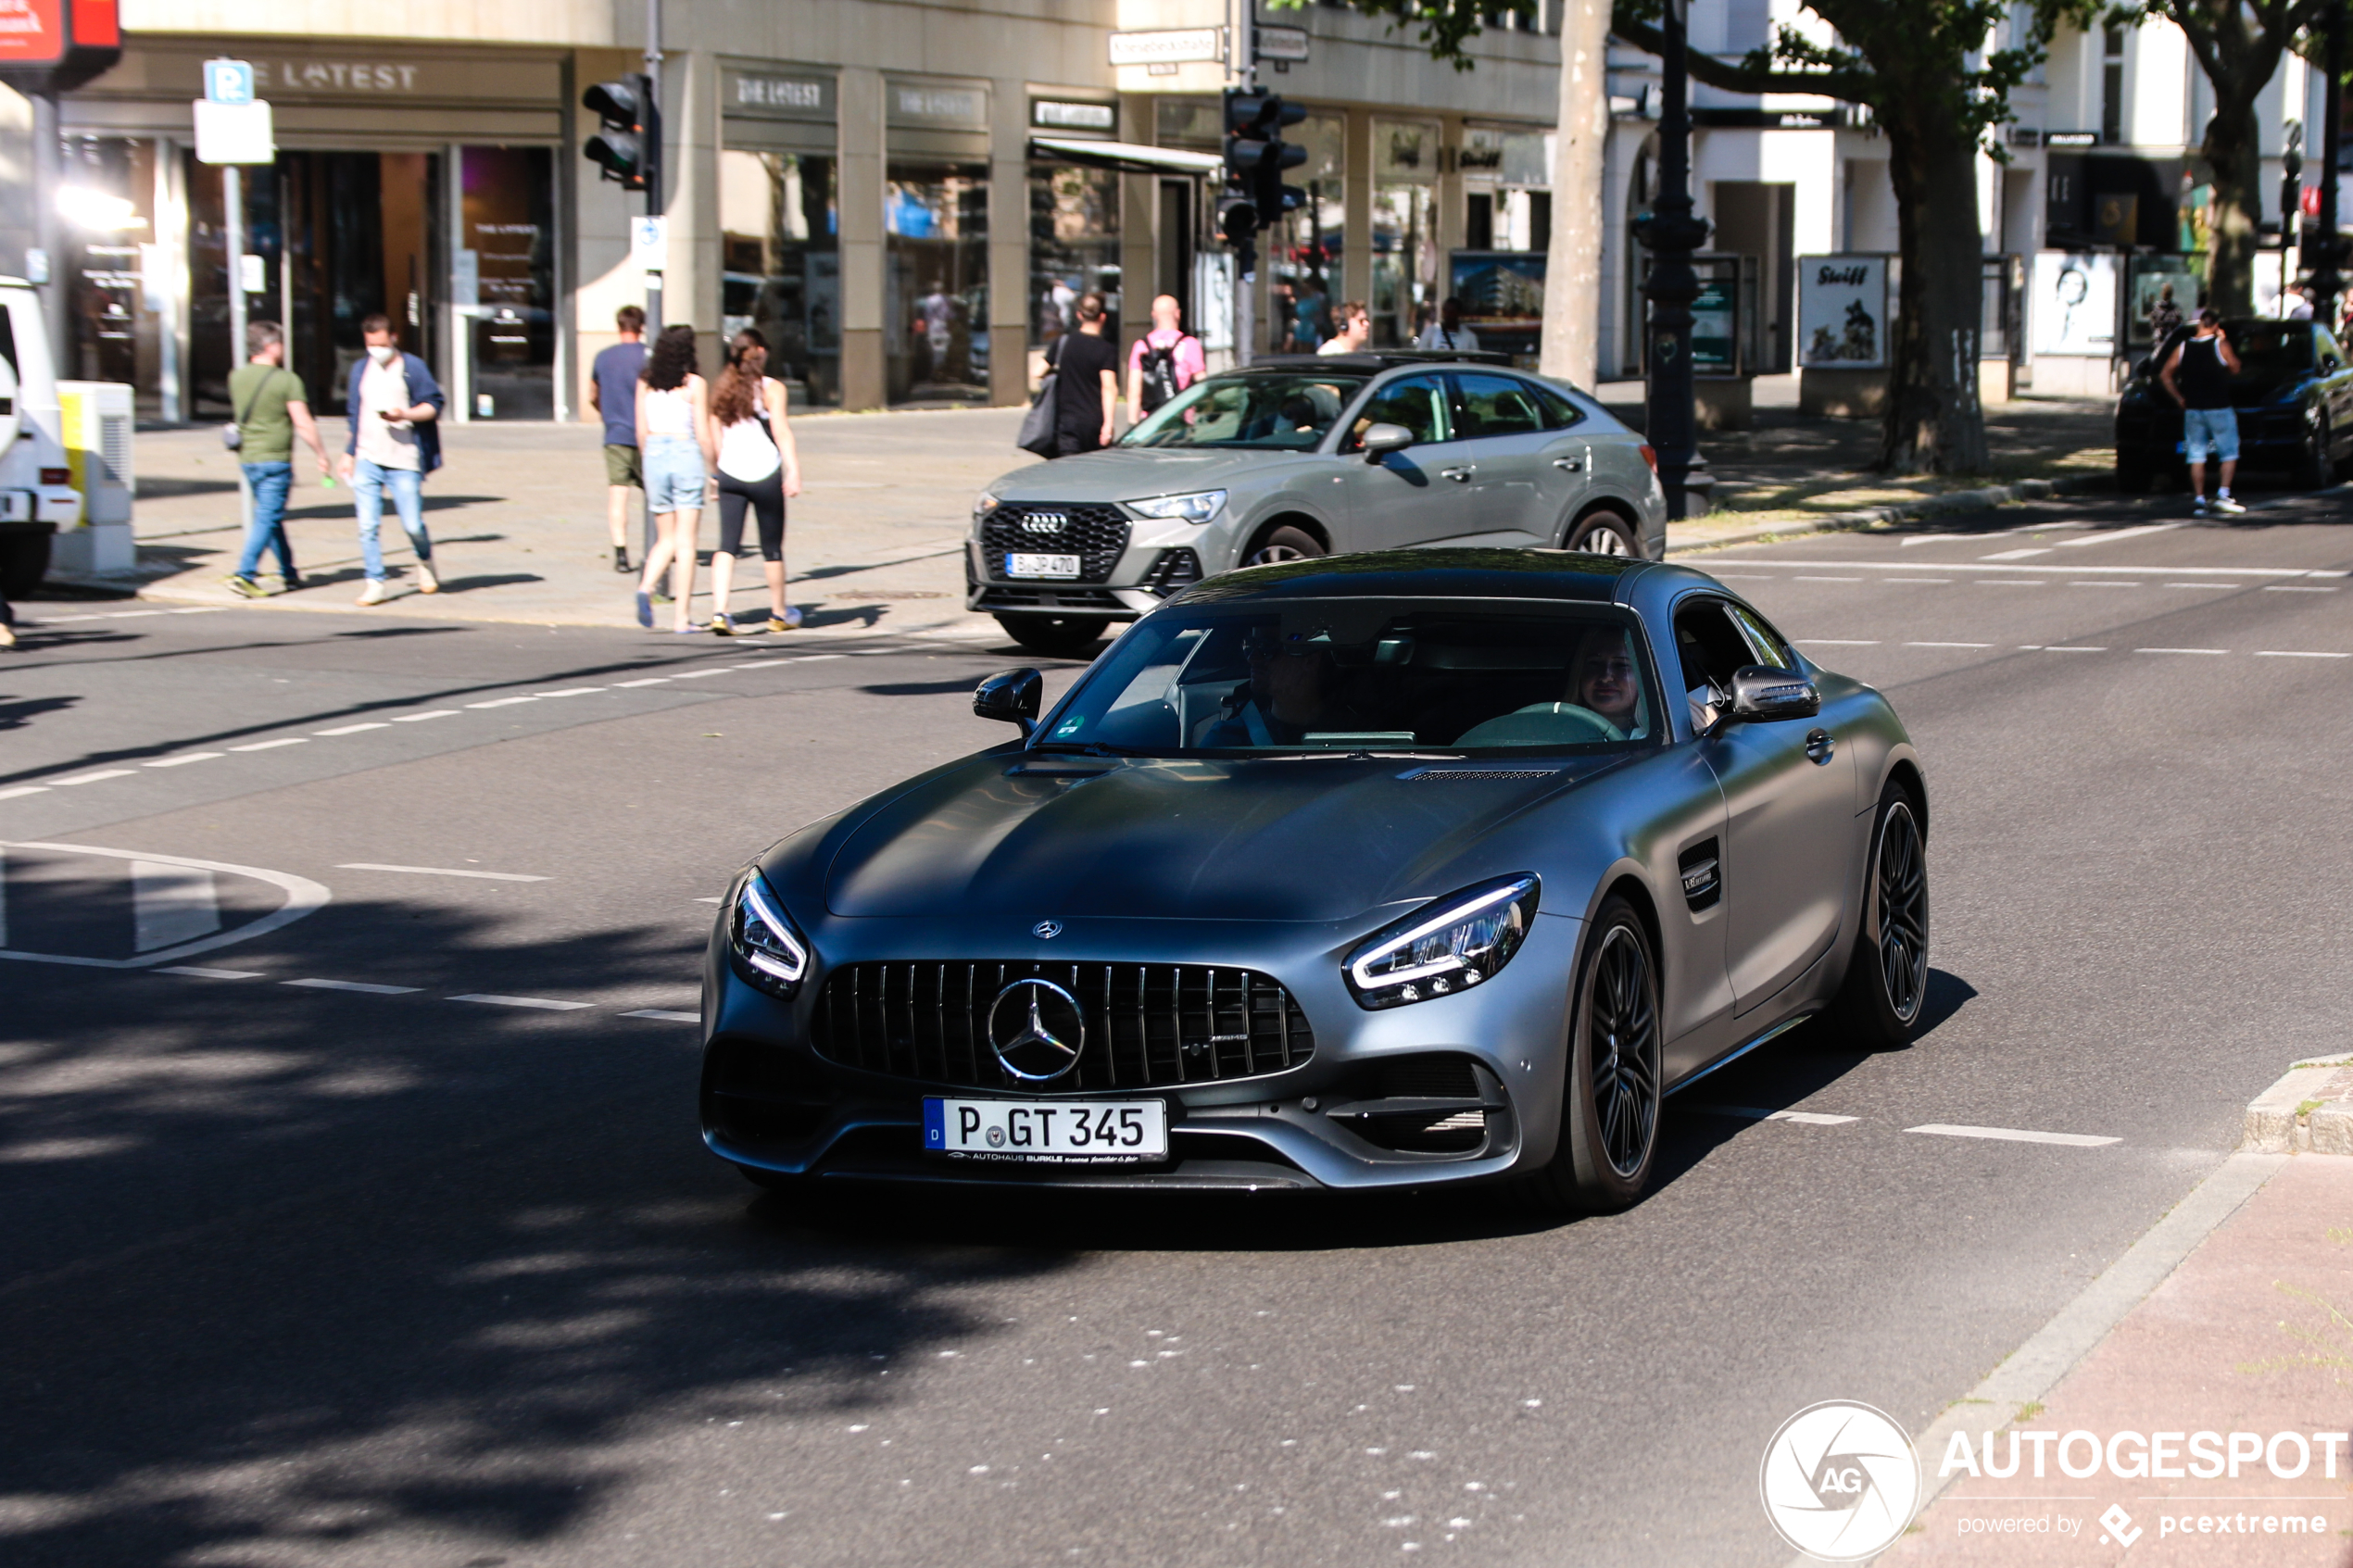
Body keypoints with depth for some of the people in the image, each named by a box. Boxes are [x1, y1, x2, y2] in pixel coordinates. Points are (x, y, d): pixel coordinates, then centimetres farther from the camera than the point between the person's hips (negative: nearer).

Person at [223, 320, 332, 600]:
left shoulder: (237, 377, 5)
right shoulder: (286, 380, -12)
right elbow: (303, 424, -13)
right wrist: (322, 455, -5)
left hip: (248, 458, 7)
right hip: (275, 458, -7)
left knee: (271, 516, 17)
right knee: (268, 519, -5)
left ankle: (288, 574, 24)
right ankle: (244, 574, -15)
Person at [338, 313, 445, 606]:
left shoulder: (412, 367, 2)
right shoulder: (360, 368, 15)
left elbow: (434, 404, 0)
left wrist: (405, 414, -16)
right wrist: (349, 454, 19)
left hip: (404, 462, -3)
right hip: (366, 460, 3)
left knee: (413, 524, -1)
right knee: (367, 525, -6)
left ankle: (425, 562, 29)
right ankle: (375, 584, 0)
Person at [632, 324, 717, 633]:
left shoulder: (645, 383, 4)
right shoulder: (694, 385, -7)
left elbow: (642, 433, 6)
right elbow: (704, 436, -8)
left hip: (655, 456, 4)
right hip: (686, 456, -4)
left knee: (666, 539, 15)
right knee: (685, 542, 1)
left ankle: (646, 588, -12)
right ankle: (681, 618, -1)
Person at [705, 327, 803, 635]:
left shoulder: (722, 388, 7)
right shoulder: (771, 388, -6)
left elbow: (715, 435, 10)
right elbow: (781, 431, -14)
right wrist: (793, 471, -19)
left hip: (729, 473, 3)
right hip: (764, 473, -3)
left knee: (727, 545, 0)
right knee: (772, 547, 11)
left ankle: (719, 610, -18)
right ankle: (779, 613, 25)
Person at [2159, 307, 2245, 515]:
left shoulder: (2183, 348, 2)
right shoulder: (2220, 345, -8)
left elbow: (2165, 375, 2)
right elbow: (2235, 369, 5)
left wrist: (2179, 398, 9)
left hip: (2192, 410, 3)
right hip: (2218, 408, -3)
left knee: (2197, 455, 7)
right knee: (2229, 453, 6)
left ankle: (2198, 498, 2)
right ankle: (2223, 495, -5)